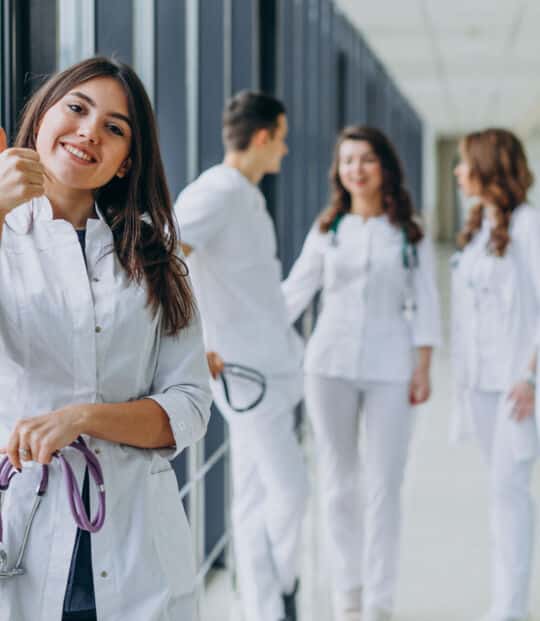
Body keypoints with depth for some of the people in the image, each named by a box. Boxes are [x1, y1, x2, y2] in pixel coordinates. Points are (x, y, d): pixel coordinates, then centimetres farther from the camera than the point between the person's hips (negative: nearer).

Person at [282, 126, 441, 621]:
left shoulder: (410, 233, 4)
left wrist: (423, 368, -5)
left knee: (384, 486, -1)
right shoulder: (327, 231, 7)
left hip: (389, 367, -1)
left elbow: (424, 304, 3)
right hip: (330, 365, 2)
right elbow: (293, 293, 5)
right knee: (339, 483, 6)